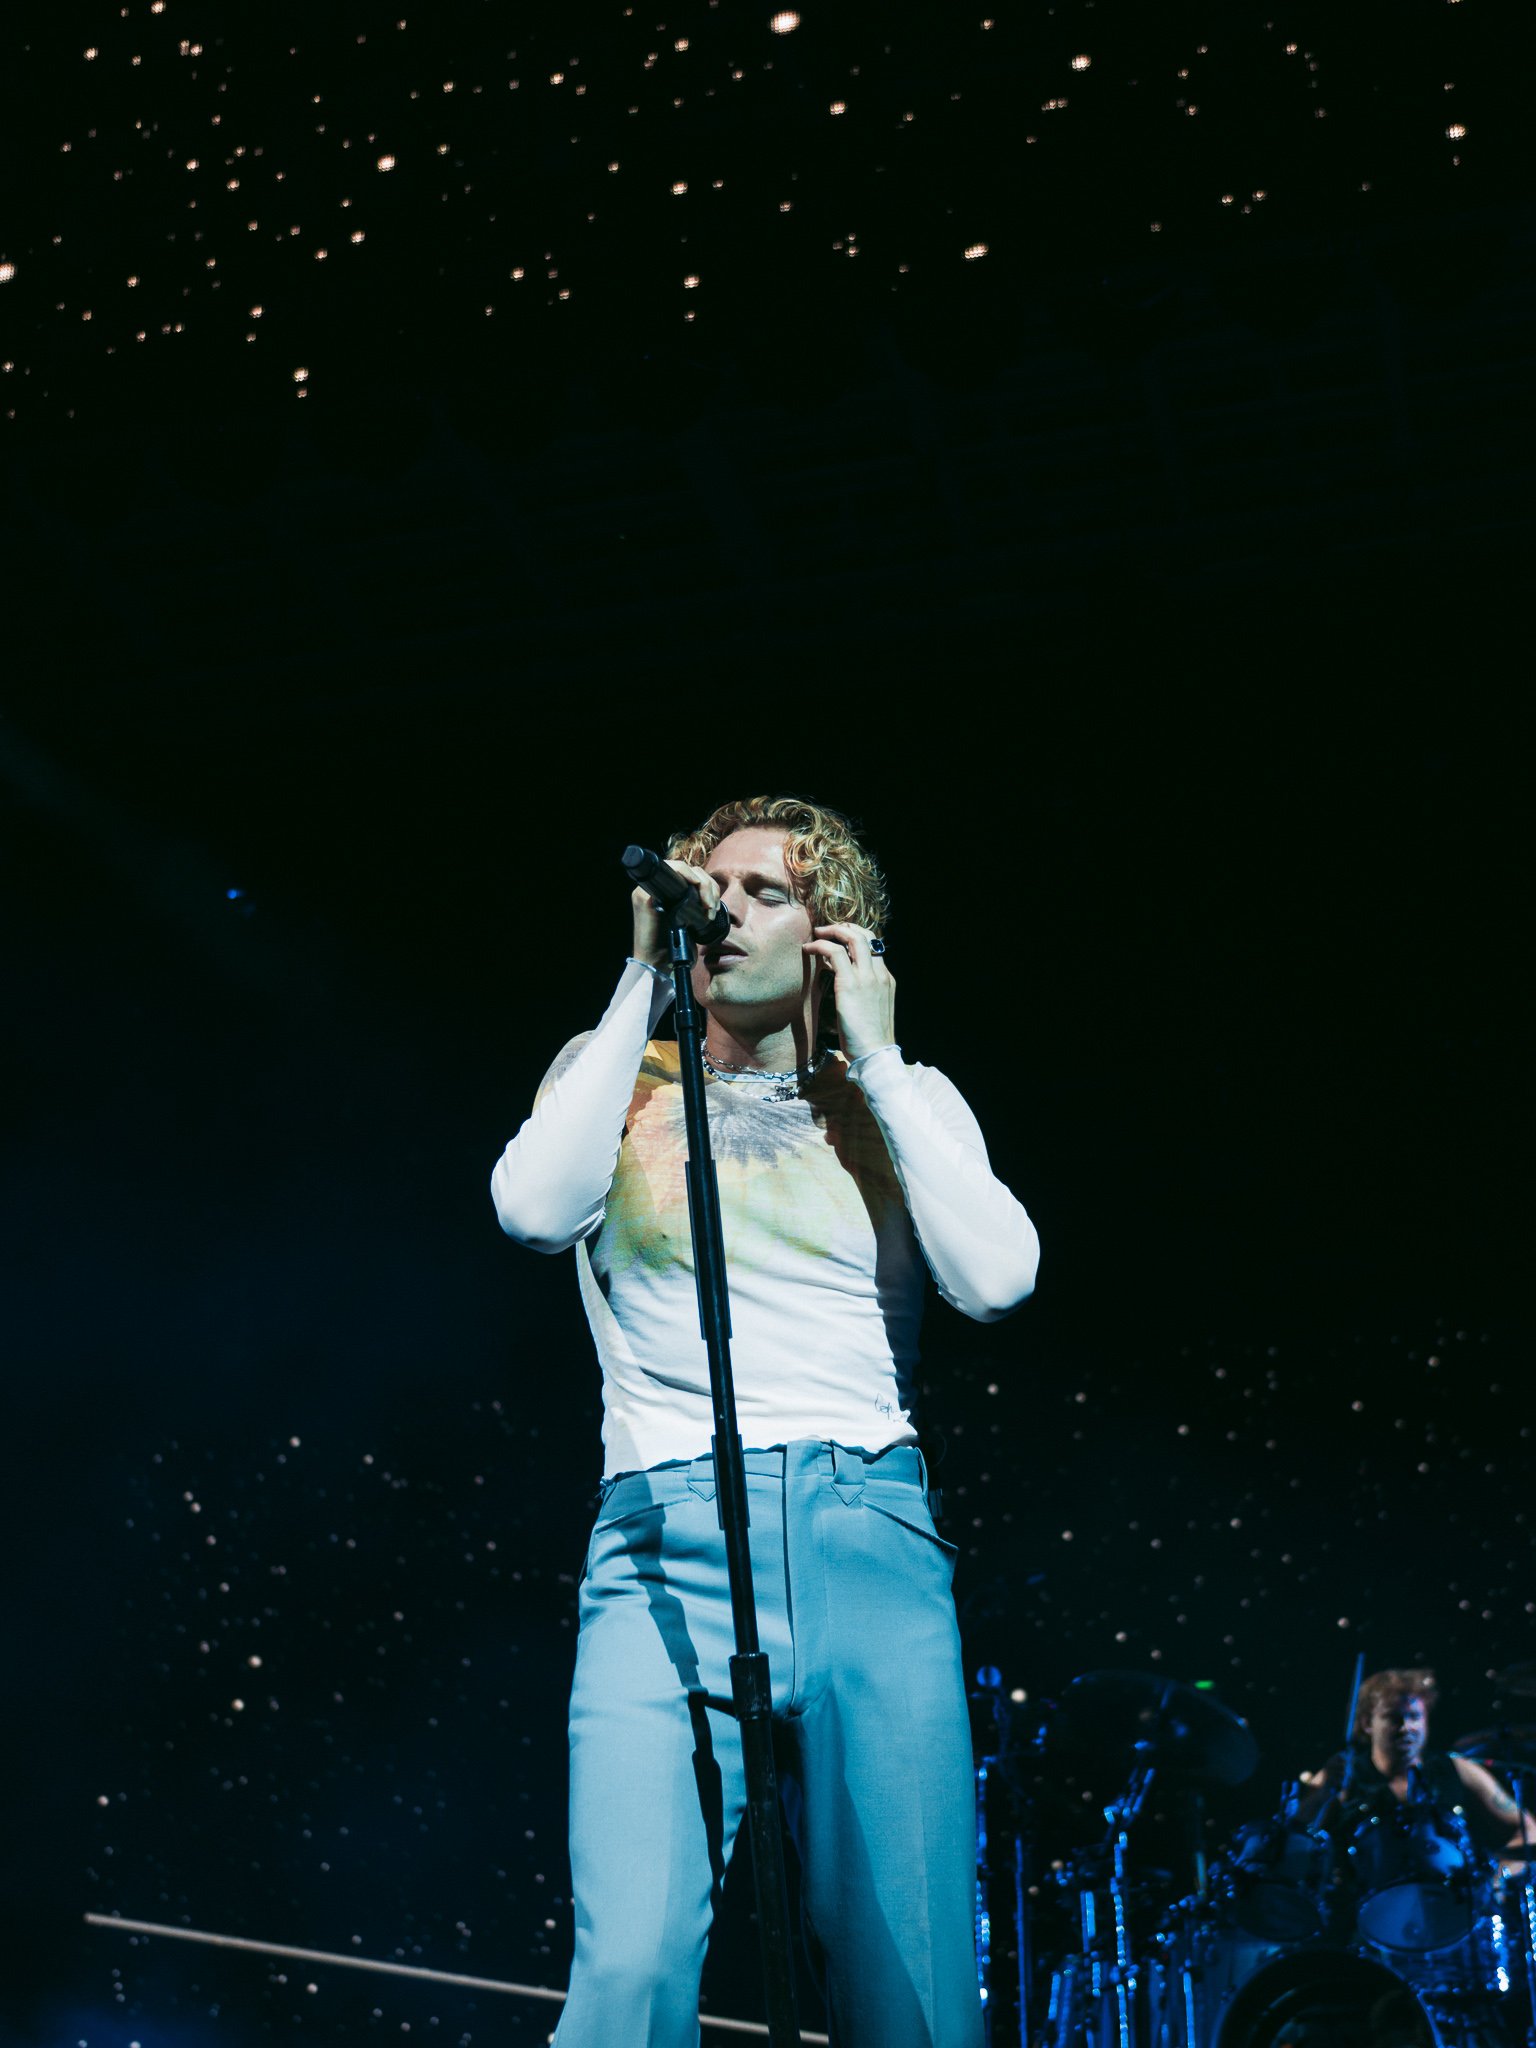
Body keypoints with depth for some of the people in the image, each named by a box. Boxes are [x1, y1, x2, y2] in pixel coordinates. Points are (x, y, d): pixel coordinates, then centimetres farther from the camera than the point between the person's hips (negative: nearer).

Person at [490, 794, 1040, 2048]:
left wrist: (872, 1053, 2)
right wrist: (641, 985, 0)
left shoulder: (906, 1100, 17)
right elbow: (535, 1211, -6)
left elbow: (996, 1278, -1)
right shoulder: (617, 1073, 15)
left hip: (872, 1536, 1)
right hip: (669, 1536, -1)